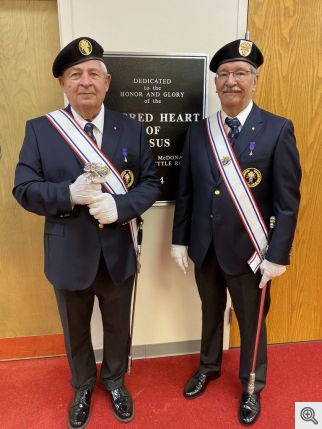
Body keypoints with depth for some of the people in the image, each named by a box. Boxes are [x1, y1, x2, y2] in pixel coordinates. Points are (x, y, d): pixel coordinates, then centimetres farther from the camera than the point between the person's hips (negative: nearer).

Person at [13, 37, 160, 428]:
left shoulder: (131, 130, -2)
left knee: (118, 326, 22)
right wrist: (70, 193, -25)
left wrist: (120, 205, -21)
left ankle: (114, 380, 52)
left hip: (118, 254, 1)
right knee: (75, 330, 23)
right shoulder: (39, 130, -5)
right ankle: (82, 386, 52)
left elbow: (151, 183, -2)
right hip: (69, 255, 0)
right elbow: (24, 189, -8)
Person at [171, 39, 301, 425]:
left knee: (251, 322, 18)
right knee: (210, 312, 24)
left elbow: (288, 201, -11)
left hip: (247, 251, -3)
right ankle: (209, 367, 51)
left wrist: (277, 256, -13)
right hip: (204, 248, 3)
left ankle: (251, 387, 44)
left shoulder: (278, 130, -10)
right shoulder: (198, 131, 0)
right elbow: (185, 192, 3)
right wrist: (180, 241, 2)